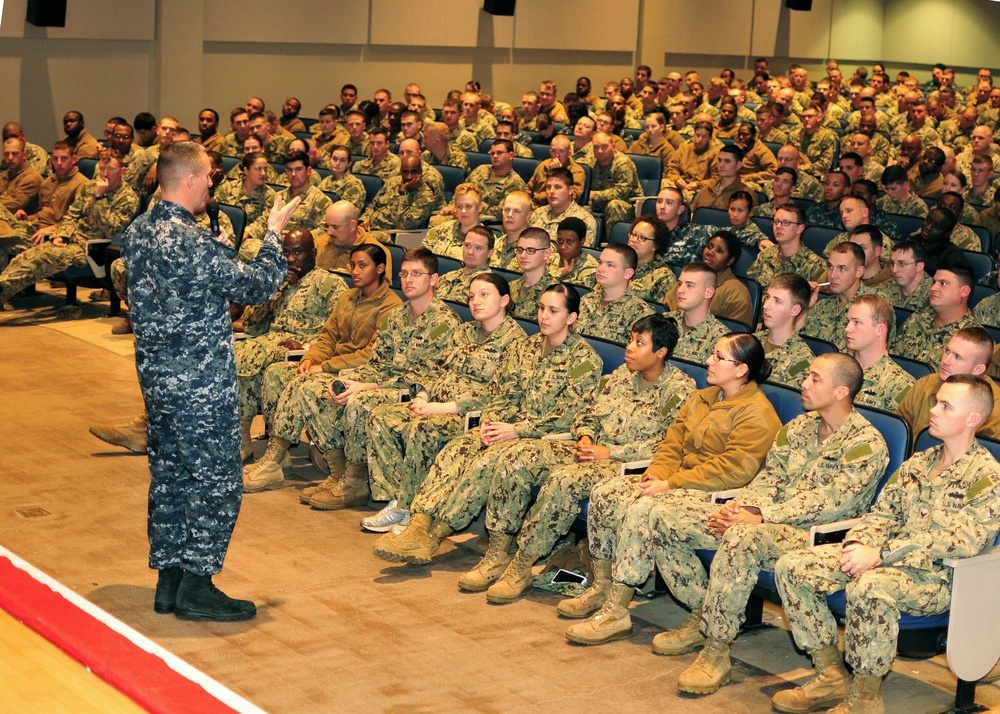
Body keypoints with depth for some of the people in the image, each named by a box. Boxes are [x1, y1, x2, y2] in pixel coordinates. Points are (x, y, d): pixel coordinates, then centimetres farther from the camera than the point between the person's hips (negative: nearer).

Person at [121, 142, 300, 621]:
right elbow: (259, 285, -14)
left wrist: (218, 253, 19)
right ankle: (196, 586, 6)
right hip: (200, 384, -9)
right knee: (215, 482, 2)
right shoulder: (194, 244, -22)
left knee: (169, 474, 15)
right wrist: (274, 234, -1)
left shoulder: (136, 232, 5)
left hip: (155, 377, 9)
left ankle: (169, 580, 22)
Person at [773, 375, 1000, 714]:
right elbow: (882, 512, 16)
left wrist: (881, 554, -25)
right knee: (791, 567, -9)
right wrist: (858, 544, -9)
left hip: (937, 576, -8)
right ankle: (831, 676, -3)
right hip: (889, 560, 8)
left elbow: (961, 539, -20)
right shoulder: (916, 464, 17)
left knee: (869, 587, -40)